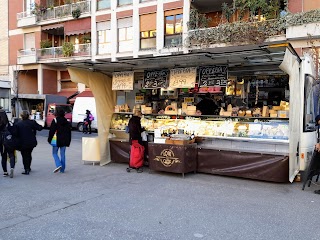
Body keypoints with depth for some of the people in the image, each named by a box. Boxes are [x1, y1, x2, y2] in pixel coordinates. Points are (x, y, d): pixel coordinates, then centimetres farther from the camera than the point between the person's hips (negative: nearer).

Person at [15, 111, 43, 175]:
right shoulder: (32, 122, -7)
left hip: (23, 143, -2)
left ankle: (26, 170, 2)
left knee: (24, 156, 6)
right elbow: (39, 128, -8)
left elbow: (16, 133, -5)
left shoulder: (18, 124, -7)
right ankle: (28, 168, 31)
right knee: (29, 154, 21)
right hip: (31, 142, 2)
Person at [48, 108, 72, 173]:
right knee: (62, 154, 9)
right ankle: (62, 169, 12)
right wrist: (68, 142, 16)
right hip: (64, 141, 4)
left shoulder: (55, 120, -7)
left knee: (54, 153, 7)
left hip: (57, 140, -4)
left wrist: (49, 139, -1)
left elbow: (51, 131, -10)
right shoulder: (67, 122, 7)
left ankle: (58, 165, -14)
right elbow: (69, 132, 10)